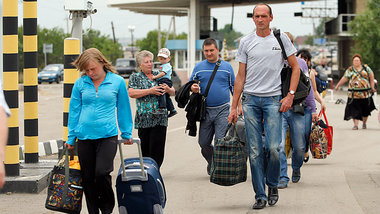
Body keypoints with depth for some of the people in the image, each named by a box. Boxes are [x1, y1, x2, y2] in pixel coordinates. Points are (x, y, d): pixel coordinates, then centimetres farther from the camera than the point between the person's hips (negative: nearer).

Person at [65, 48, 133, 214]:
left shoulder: (117, 82, 2)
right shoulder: (80, 83, 6)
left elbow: (123, 110, 11)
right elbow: (74, 111, 13)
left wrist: (126, 134, 14)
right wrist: (71, 138, 13)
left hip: (107, 135, -3)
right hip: (84, 136, 3)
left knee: (102, 172, -18)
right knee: (88, 177, 4)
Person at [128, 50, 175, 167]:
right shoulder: (135, 77, 7)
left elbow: (173, 91, 18)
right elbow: (131, 93, -10)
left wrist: (168, 89, -7)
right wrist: (150, 91, -16)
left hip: (160, 118, 2)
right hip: (144, 120, -2)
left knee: (157, 150, -5)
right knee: (145, 149, 1)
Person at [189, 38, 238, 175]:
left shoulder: (227, 67, 6)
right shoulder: (199, 67, 10)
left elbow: (234, 87, 11)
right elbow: (191, 85, 15)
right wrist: (193, 88, -10)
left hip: (222, 110, -2)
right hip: (205, 110, 2)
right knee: (204, 143, 5)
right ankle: (211, 164, 29)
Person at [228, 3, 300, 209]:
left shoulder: (281, 38, 4)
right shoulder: (246, 42, 7)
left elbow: (295, 67, 8)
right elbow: (241, 76, 9)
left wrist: (290, 95, -4)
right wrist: (234, 107, 6)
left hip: (273, 99, -2)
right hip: (250, 100, 2)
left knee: (273, 147, -12)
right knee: (255, 151, 0)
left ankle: (272, 185, 13)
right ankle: (260, 195, 6)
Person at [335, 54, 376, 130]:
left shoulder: (366, 68, 7)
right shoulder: (350, 70, 5)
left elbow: (371, 76, 12)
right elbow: (344, 78, 9)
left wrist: (372, 87, 6)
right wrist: (338, 85, 9)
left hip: (365, 93, 1)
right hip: (354, 93, -1)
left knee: (365, 109, 8)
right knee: (355, 109, -8)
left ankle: (364, 123, 27)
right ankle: (355, 125, -6)